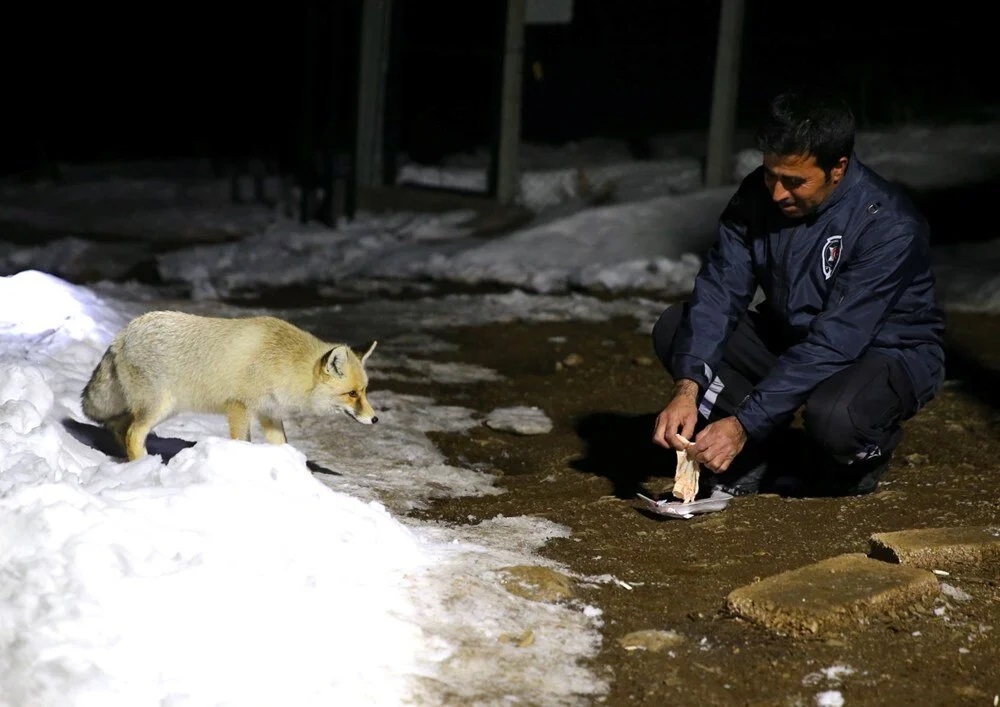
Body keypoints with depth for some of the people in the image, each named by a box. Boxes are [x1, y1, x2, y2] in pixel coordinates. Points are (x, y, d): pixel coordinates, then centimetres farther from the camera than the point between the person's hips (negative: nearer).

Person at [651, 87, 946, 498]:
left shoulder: (890, 227, -29)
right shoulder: (758, 195, -13)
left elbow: (834, 344, -32)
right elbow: (718, 293, -15)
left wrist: (743, 424, -35)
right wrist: (687, 390, -31)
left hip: (887, 352, -5)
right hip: (790, 337, 6)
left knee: (831, 416, -39)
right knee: (673, 330, -11)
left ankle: (862, 455, -2)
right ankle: (769, 450, -8)